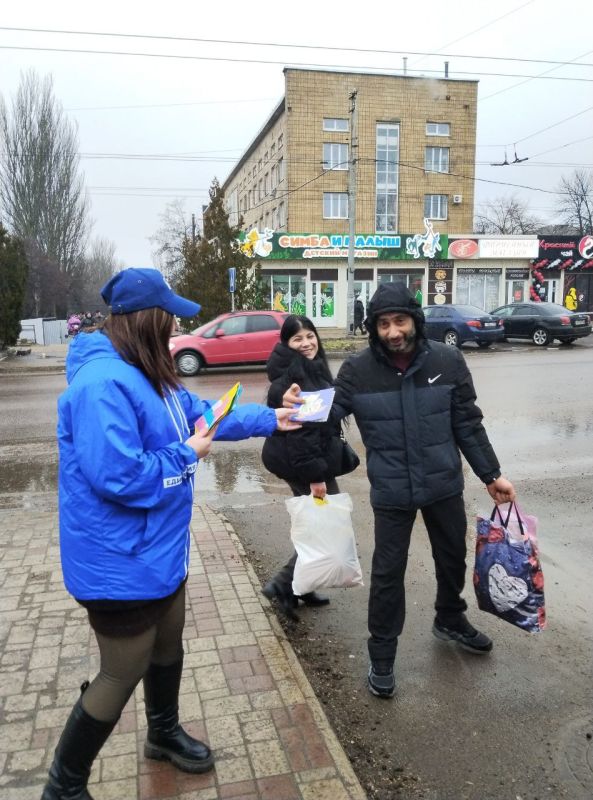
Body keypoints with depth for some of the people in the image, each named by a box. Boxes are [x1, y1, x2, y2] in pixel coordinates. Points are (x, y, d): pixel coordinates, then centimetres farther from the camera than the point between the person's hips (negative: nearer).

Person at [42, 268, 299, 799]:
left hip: (158, 553, 10)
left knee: (168, 645, 26)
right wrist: (188, 454, -18)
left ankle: (165, 734, 51)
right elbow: (119, 477, -33)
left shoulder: (148, 376, 6)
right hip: (121, 564, -10)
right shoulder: (103, 384, -28)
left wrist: (269, 419, 19)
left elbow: (203, 413, 18)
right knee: (124, 673, 6)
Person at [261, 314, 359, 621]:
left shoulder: (312, 368, 12)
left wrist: (318, 466, 24)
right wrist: (314, 473, -26)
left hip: (311, 457, 10)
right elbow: (296, 429, -26)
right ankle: (282, 583, 3)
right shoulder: (290, 376, -21)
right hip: (301, 461, -10)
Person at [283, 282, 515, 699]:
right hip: (392, 492, -2)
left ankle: (451, 621, 51)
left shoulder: (448, 360, -10)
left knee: (453, 558, 23)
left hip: (444, 484, 3)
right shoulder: (358, 369, -13)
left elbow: (468, 424, -2)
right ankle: (382, 656, 26)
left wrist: (492, 474, 2)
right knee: (388, 572, 6)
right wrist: (300, 407, -35)